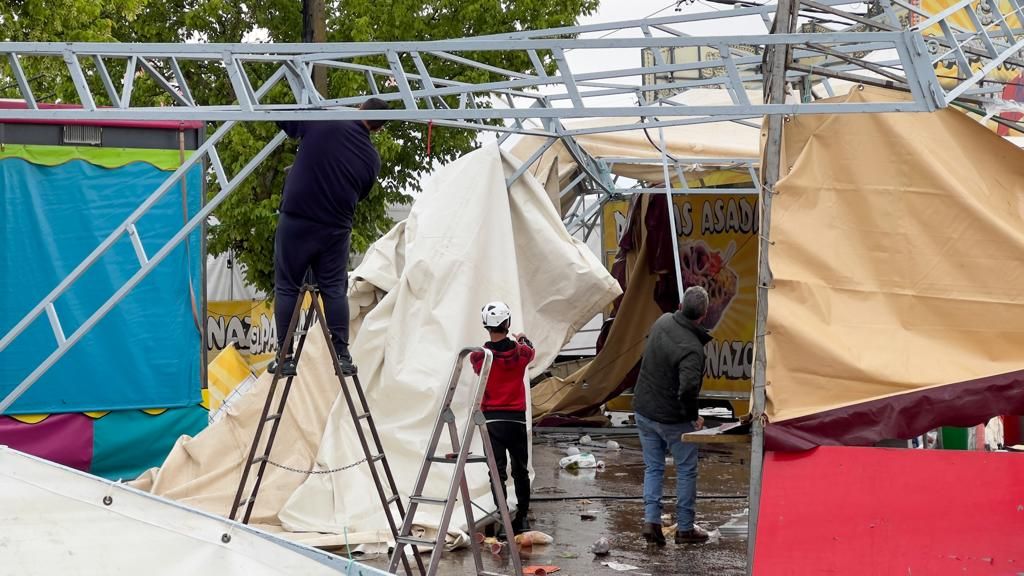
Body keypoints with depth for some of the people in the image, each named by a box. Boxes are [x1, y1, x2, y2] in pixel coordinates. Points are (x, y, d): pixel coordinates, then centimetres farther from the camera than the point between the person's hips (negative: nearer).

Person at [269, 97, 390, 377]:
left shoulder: (323, 122, -6)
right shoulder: (372, 159, 4)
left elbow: (284, 121, 7)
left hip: (296, 220, -2)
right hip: (335, 228, 2)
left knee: (286, 287, 5)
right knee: (335, 290, 11)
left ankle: (285, 357, 5)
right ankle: (342, 354, 7)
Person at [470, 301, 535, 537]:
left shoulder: (478, 356, -7)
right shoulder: (520, 352, -5)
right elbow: (530, 352, 21)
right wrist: (522, 339, 44)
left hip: (492, 419, -1)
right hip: (517, 418, 1)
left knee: (498, 471, 0)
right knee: (521, 470, 14)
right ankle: (522, 518, 22)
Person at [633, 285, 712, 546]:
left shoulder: (662, 321, -4)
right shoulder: (691, 348, -26)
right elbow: (688, 388, -35)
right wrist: (694, 416, -18)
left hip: (644, 410, 7)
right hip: (672, 418, -6)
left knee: (653, 468, 16)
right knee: (686, 471, 10)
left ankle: (651, 520, 5)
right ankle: (685, 528, 15)